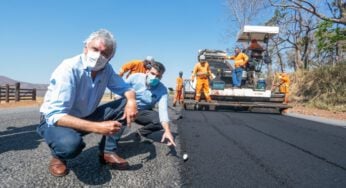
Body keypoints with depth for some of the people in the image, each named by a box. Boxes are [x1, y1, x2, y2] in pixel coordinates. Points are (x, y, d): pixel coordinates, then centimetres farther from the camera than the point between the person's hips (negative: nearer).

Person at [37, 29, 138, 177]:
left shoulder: (106, 69, -8)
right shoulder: (69, 69, -27)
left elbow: (126, 88, 2)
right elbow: (55, 115, -32)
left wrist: (131, 100, -25)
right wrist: (97, 127, -41)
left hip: (85, 117, 6)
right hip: (54, 121, -5)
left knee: (126, 104, -10)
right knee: (70, 143, -40)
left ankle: (107, 151, -3)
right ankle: (58, 156, -3)